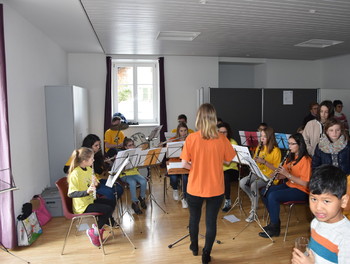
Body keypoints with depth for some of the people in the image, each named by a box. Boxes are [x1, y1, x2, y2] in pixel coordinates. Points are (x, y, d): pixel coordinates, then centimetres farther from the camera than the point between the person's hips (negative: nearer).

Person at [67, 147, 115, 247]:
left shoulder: (89, 169, 2)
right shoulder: (75, 174, -23)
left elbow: (96, 185, 10)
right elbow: (71, 194, -27)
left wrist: (95, 183, -13)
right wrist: (86, 191, -40)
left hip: (90, 200, 9)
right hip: (82, 206, -9)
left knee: (112, 203, 11)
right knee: (108, 209, -16)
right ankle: (94, 231, 3)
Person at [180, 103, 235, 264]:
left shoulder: (191, 138, -15)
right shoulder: (221, 139, -11)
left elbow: (184, 164, -12)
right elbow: (228, 160, 1)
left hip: (195, 188, 0)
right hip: (215, 189, 0)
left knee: (194, 218, 22)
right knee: (211, 222, 15)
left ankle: (194, 247, 44)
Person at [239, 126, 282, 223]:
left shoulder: (276, 150, -10)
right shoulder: (259, 147, 10)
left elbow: (276, 169, -14)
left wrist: (264, 162, -25)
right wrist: (254, 160, -7)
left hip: (269, 176, -6)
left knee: (254, 185, -32)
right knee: (242, 183, -17)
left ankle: (253, 211, -14)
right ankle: (254, 200, 6)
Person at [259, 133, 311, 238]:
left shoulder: (305, 160, -17)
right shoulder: (291, 157, 9)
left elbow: (305, 183, -23)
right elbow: (285, 175, 12)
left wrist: (287, 174, -26)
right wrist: (278, 175, -11)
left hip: (301, 190, -9)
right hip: (289, 185, 9)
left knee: (273, 196, -25)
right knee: (264, 192, -5)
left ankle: (275, 228, -10)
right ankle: (274, 221, 8)